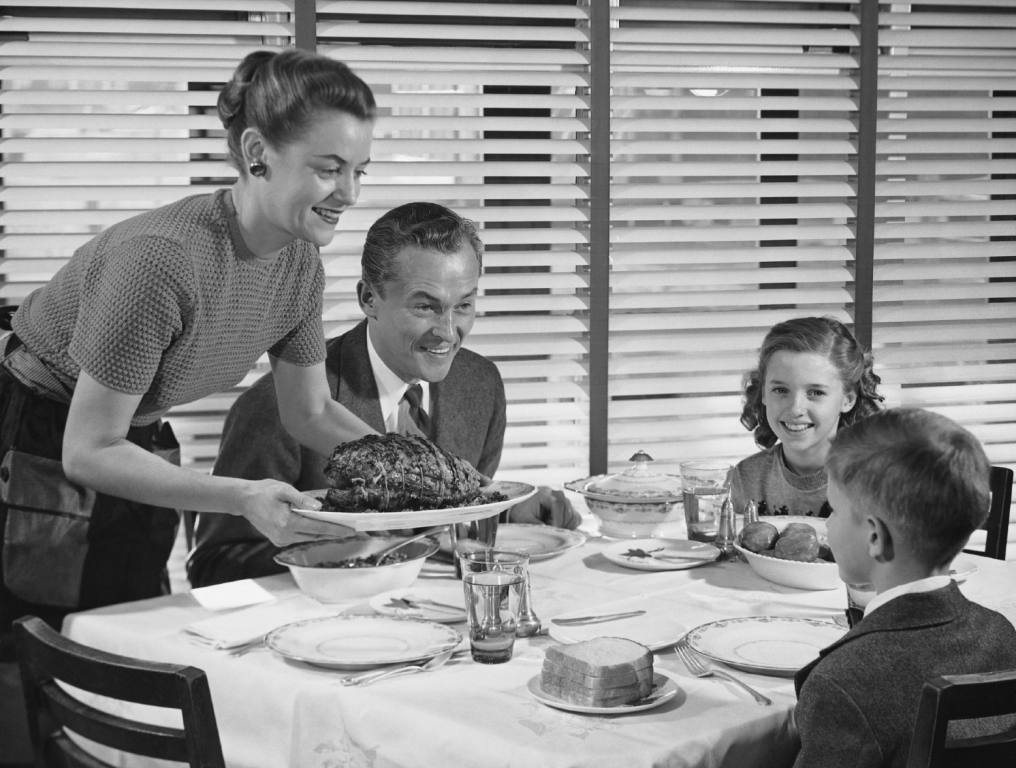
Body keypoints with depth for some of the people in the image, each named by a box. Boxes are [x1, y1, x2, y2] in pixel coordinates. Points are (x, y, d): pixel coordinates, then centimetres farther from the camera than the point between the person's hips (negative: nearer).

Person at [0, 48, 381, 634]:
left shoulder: (301, 265, -7)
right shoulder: (163, 258, -31)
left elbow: (310, 412, 8)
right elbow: (88, 452, -26)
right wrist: (242, 498, -34)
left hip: (132, 464, 7)